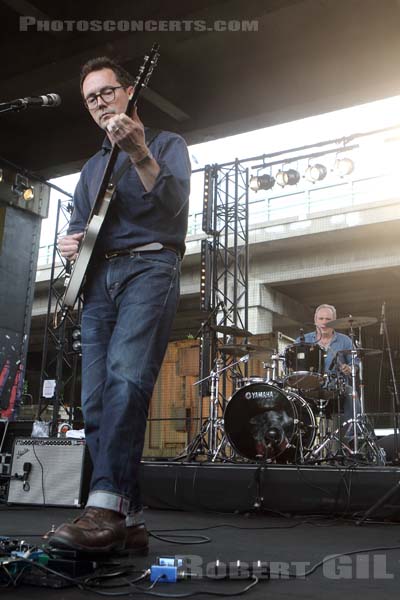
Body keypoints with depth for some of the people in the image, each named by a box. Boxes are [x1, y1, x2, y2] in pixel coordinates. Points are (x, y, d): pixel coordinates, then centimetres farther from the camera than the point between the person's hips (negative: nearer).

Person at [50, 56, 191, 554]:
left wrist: (139, 154, -22)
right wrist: (69, 243, 6)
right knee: (96, 402, -5)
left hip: (149, 266, -6)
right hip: (98, 278, 6)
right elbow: (78, 225, 29)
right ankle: (127, 521, -1)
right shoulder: (92, 167, 28)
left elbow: (173, 203, -8)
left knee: (125, 377, -27)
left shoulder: (166, 143, 11)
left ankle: (106, 505, -31)